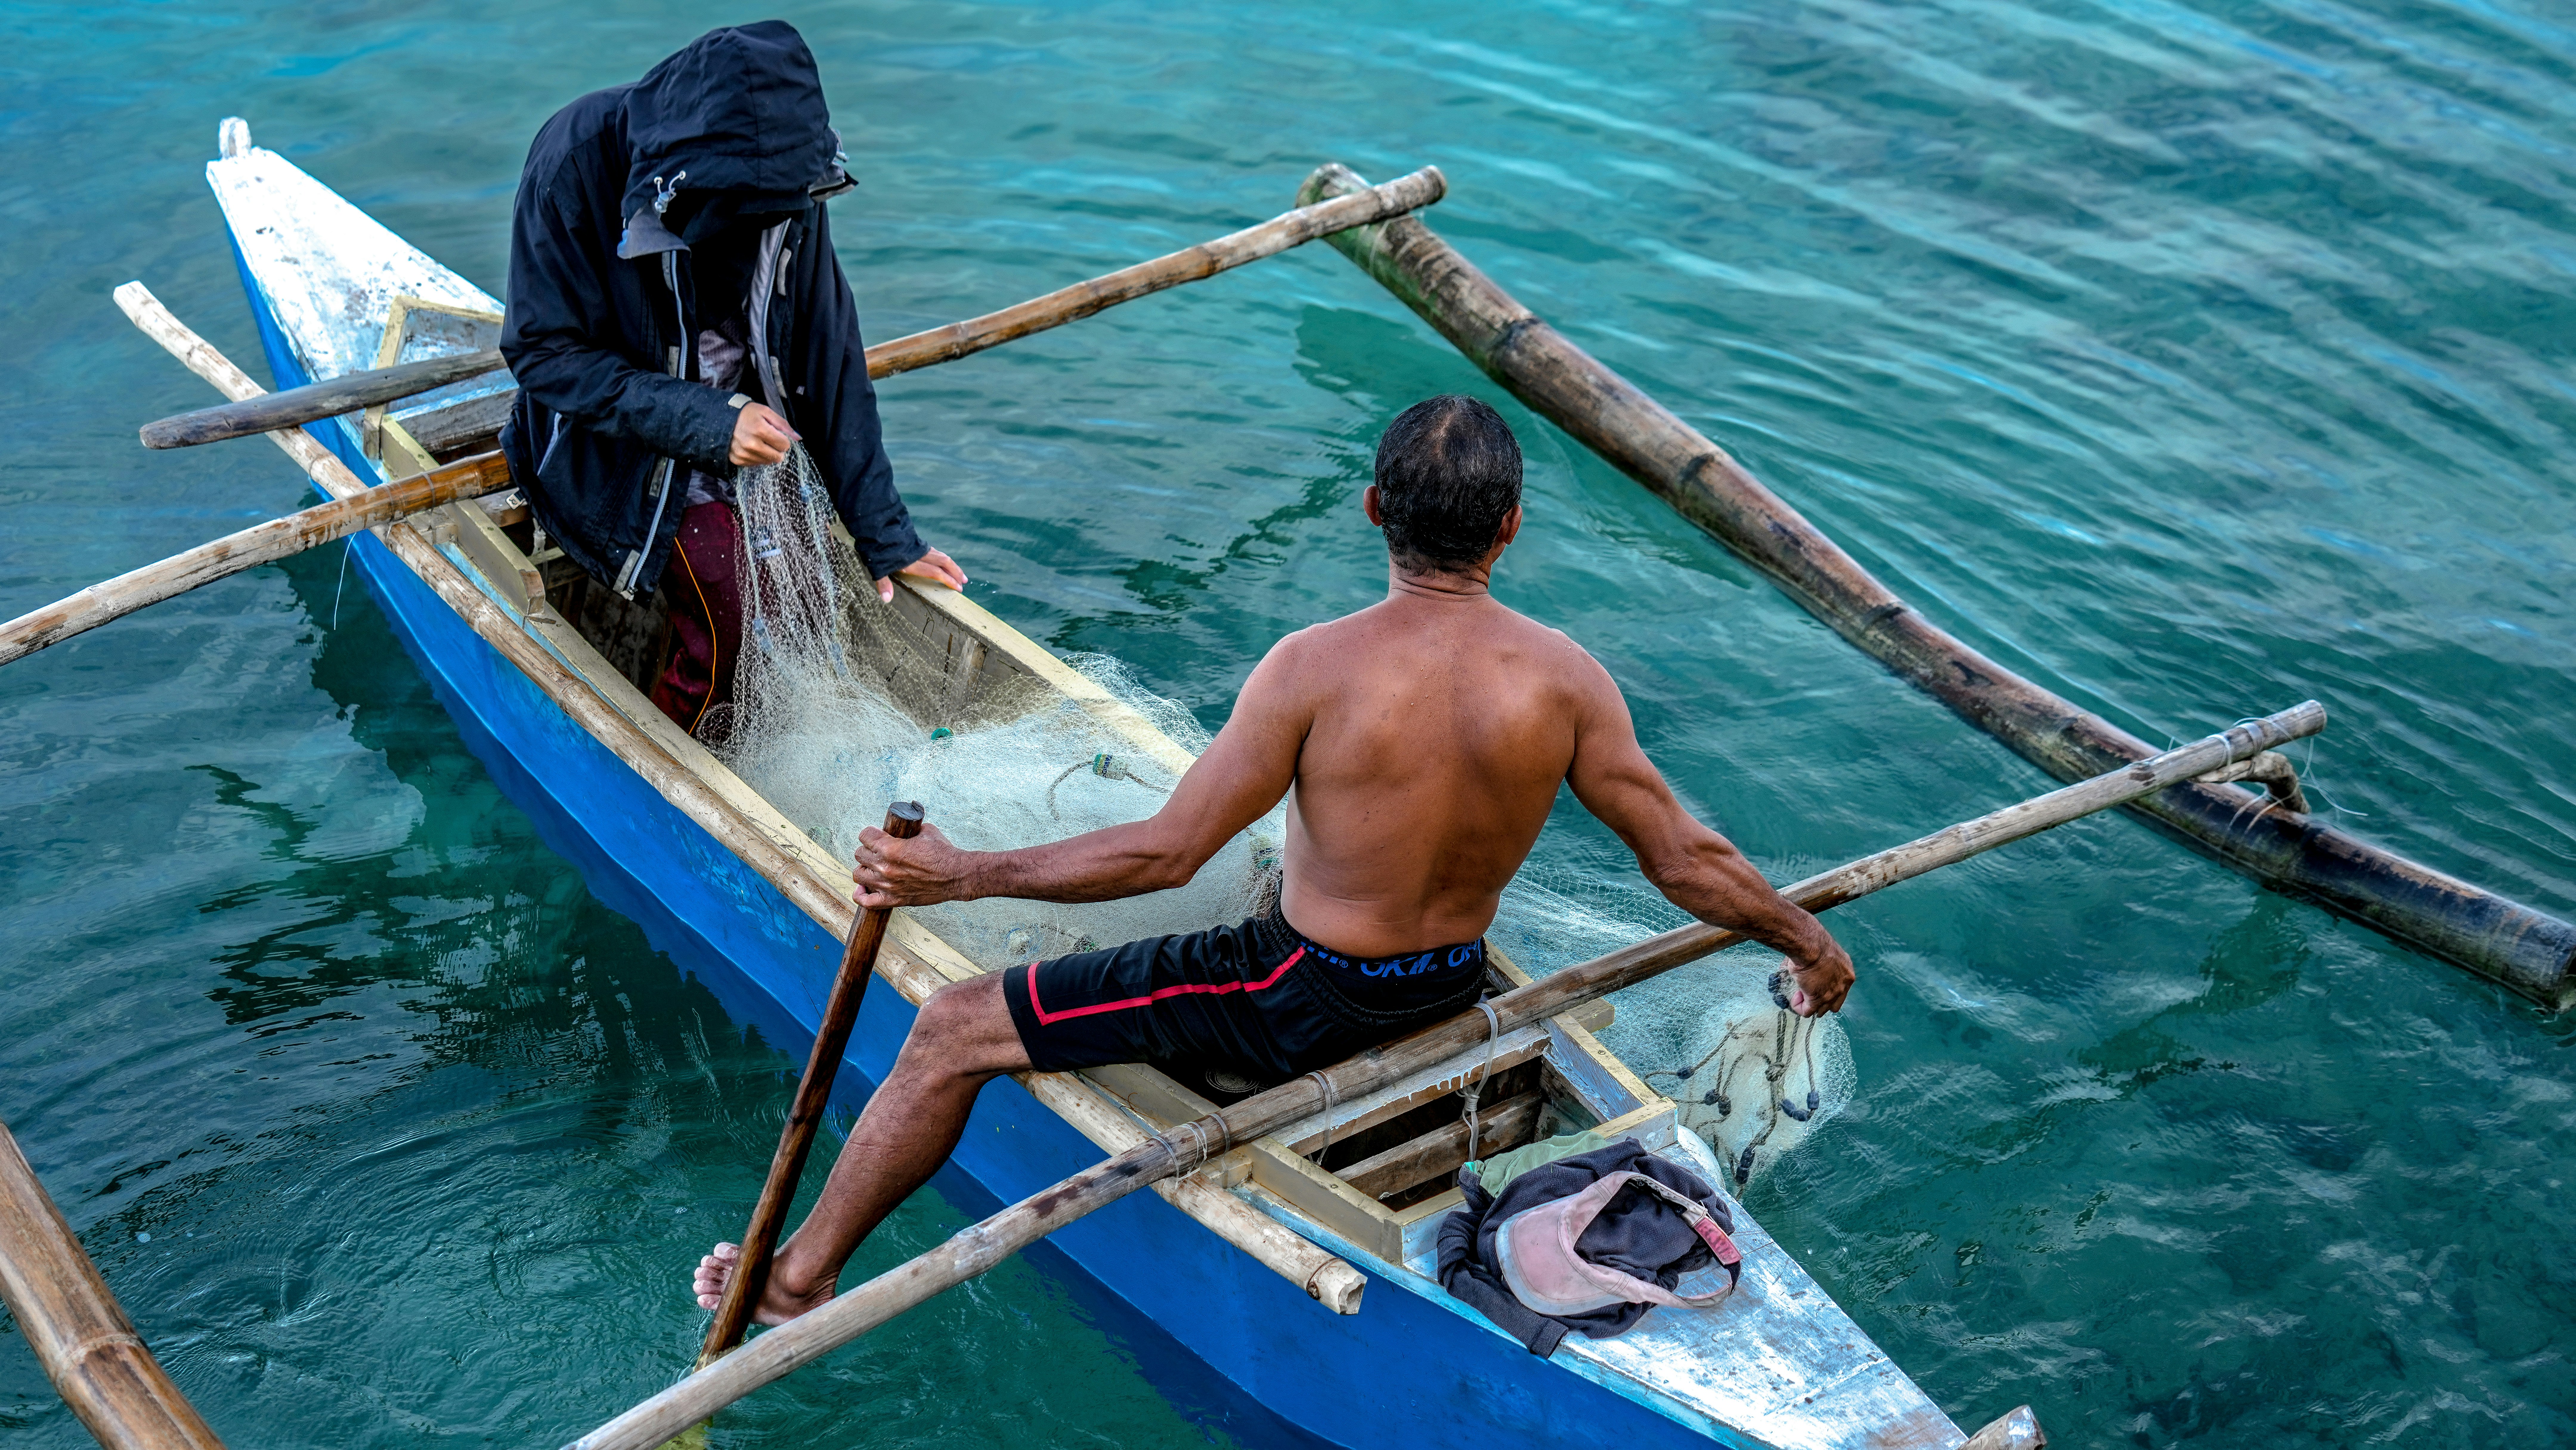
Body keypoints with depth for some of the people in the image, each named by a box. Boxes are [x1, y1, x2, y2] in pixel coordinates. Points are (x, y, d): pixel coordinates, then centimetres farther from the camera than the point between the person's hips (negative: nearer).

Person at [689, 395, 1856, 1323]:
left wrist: (958, 877, -18)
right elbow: (1685, 860, -6)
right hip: (1450, 991, 6)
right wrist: (1807, 941, 12)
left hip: (1298, 1002, -5)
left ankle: (800, 1277, 18)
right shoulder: (1564, 679, -16)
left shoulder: (1317, 669, -27)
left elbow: (1164, 853, -24)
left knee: (952, 1030, 5)